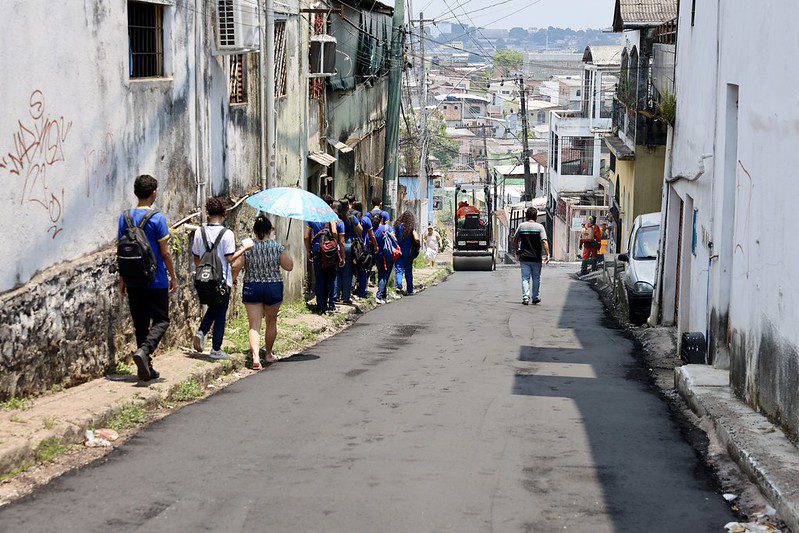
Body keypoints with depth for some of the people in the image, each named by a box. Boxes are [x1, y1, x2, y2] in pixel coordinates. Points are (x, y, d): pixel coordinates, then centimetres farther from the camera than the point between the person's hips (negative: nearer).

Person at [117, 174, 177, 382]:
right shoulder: (157, 218, -10)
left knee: (140, 324, 10)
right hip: (156, 281, -5)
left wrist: (122, 279, 15)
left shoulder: (125, 217, 4)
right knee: (161, 320, 5)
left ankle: (145, 368, 11)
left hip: (133, 281, 5)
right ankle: (144, 350, -19)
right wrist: (173, 277, 1)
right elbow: (165, 252, -9)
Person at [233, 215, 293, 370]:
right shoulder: (277, 247, -7)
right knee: (271, 322, 18)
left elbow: (236, 267, -7)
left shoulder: (247, 247, -6)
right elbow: (289, 267, -5)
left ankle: (255, 356, -20)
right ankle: (268, 354, 30)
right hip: (274, 288, 0)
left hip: (251, 288, 0)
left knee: (254, 325, -1)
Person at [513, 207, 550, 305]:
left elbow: (515, 240, 9)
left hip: (524, 257, 1)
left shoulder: (521, 226, 1)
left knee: (525, 278, 4)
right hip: (536, 258, -1)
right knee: (536, 278, 13)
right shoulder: (539, 227, -5)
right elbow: (544, 242, -13)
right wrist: (547, 254, -10)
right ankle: (535, 298, 19)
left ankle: (525, 297, -8)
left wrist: (517, 250, 23)